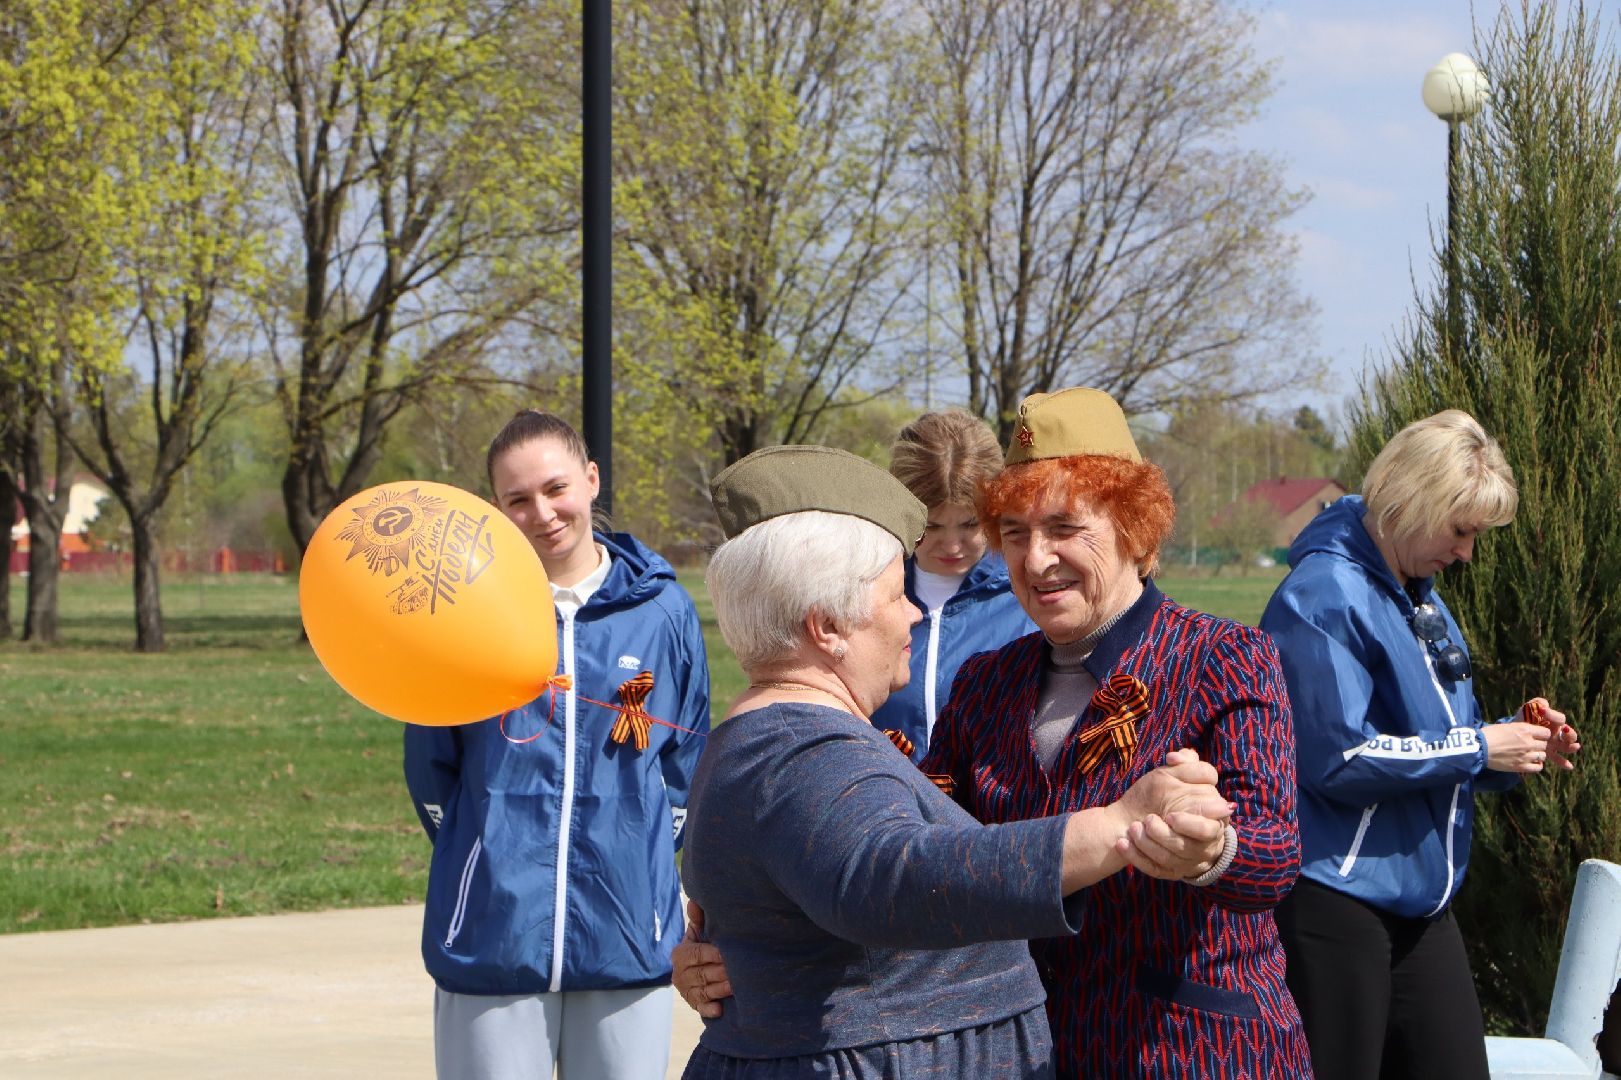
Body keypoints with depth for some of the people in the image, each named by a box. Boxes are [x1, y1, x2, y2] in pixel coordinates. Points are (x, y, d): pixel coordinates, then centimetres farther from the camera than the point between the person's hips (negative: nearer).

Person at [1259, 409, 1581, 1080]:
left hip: (1420, 897, 9)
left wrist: (1516, 743, 2)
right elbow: (1339, 760, -22)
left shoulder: (1422, 598, 15)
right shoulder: (1326, 595, -14)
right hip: (1335, 895, -9)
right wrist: (1478, 748, -15)